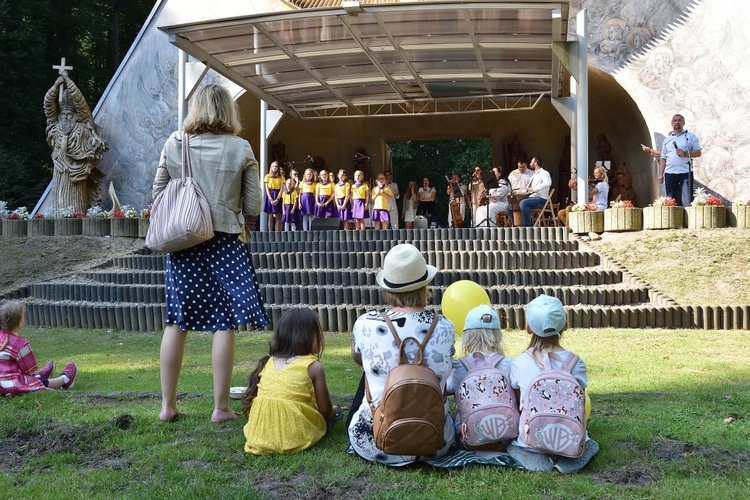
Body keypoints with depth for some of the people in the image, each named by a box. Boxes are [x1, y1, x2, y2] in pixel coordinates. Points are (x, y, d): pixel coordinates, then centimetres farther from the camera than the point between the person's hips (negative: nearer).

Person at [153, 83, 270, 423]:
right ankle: (220, 407, 8)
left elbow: (158, 193, 7)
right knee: (225, 323, 3)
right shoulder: (241, 149, -4)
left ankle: (167, 405, 18)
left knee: (176, 322, 10)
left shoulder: (174, 144, 2)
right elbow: (253, 207, -3)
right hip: (225, 243, -3)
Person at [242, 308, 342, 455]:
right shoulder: (314, 367, -5)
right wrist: (332, 412, 28)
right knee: (336, 412, 22)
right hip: (295, 437, -4)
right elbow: (325, 410, 2)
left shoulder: (268, 362, 9)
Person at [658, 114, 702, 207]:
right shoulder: (667, 139, 17)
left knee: (686, 200, -7)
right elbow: (663, 158, 15)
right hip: (670, 173, 3)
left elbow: (698, 153, 2)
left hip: (685, 172, -3)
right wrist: (661, 175, 7)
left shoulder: (690, 136, 8)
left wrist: (685, 154, -14)